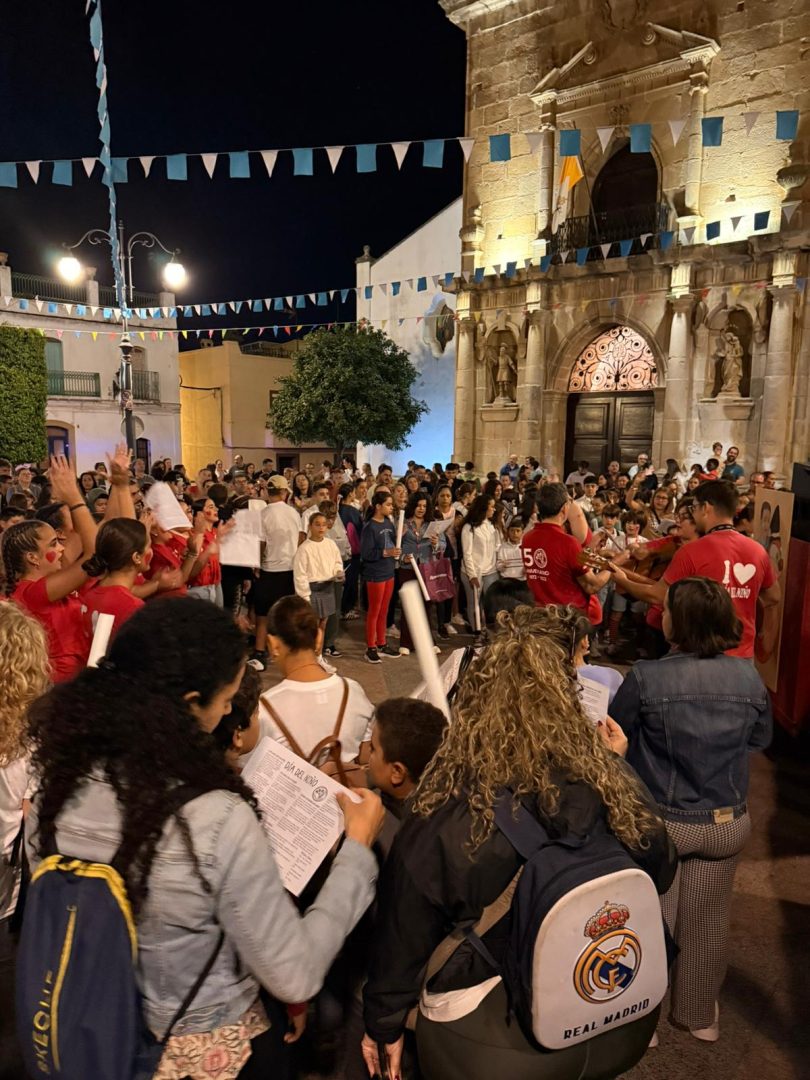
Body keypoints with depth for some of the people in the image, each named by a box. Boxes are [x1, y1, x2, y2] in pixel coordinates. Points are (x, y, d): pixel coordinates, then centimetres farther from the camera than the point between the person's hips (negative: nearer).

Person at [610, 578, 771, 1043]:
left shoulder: (646, 678, -25)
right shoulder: (749, 677, -13)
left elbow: (614, 732, -8)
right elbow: (761, 738, 5)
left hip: (661, 821, -3)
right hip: (728, 822, 3)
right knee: (708, 922, 24)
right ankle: (701, 1016, 45)